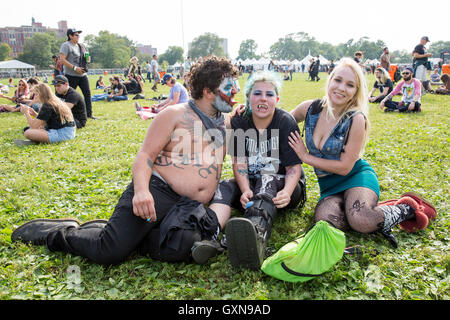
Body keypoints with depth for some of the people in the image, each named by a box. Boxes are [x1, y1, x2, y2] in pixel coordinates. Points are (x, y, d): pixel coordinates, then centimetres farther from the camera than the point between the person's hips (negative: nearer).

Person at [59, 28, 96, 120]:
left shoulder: (81, 46, 15)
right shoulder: (66, 45, -7)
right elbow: (62, 60, -16)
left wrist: (87, 59, 4)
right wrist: (74, 68, -21)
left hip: (83, 75, 7)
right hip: (71, 75, -7)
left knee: (87, 93, 2)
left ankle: (89, 114, 8)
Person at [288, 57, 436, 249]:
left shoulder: (356, 119, -16)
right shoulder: (310, 108, -5)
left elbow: (345, 167, -16)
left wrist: (306, 157, -12)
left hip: (356, 176, -3)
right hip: (328, 185, 3)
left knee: (360, 220, -35)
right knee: (325, 221, -31)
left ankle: (404, 209, -3)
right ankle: (374, 217, -7)